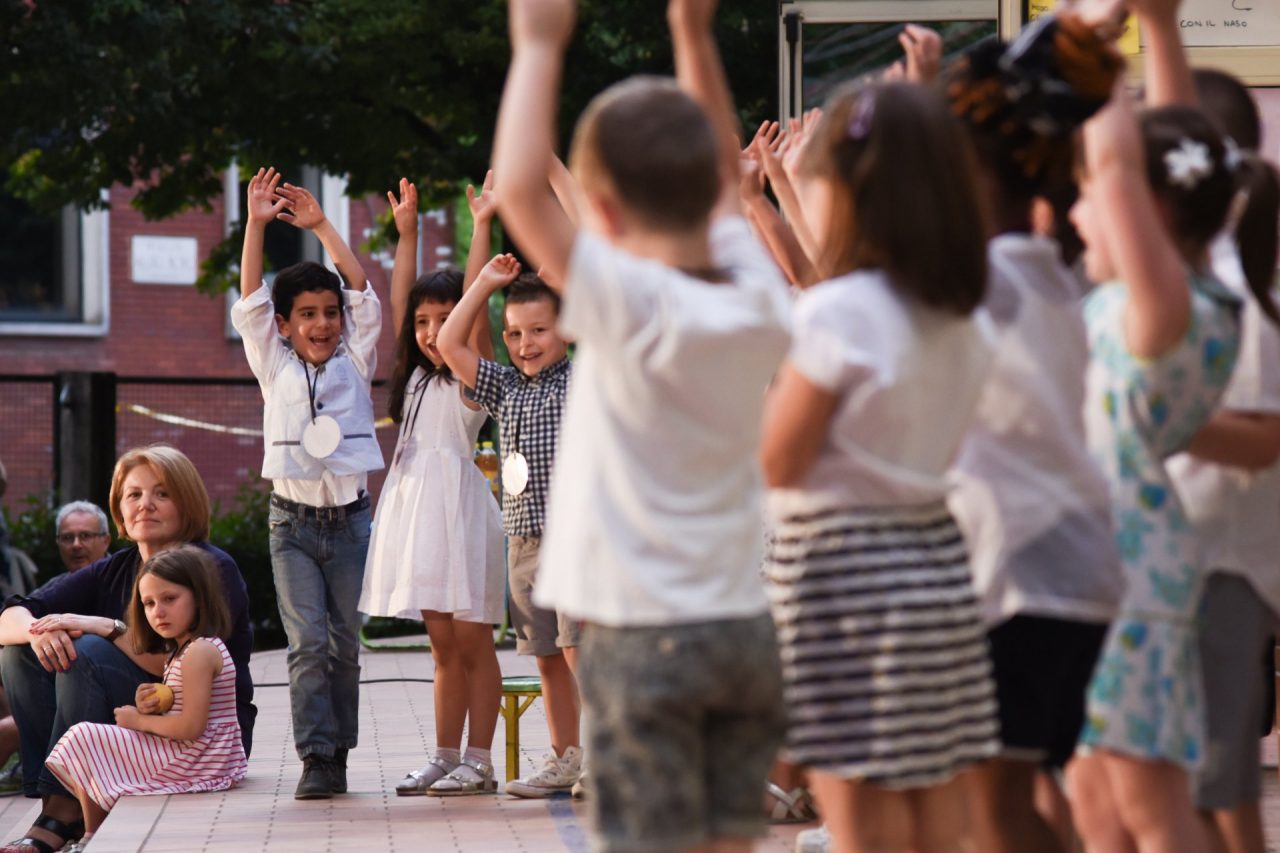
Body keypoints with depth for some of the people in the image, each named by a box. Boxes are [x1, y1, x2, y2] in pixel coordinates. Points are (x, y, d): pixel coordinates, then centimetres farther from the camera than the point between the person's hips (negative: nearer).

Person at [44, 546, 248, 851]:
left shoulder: (199, 652, -20)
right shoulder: (183, 649, 13)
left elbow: (191, 727, -26)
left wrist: (139, 720, -12)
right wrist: (149, 708, -4)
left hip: (193, 763, -11)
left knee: (83, 740, -7)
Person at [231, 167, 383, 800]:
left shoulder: (355, 362, 6)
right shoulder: (275, 366, 5)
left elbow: (363, 294, -1)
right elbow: (250, 302, -2)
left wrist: (320, 227, -5)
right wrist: (256, 224, -10)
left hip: (351, 517, 1)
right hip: (293, 521, -1)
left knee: (345, 642, 4)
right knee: (307, 641, -10)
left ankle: (340, 751, 12)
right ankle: (316, 758, -10)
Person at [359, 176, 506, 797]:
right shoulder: (417, 376, 17)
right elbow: (399, 301, 17)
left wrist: (481, 227, -11)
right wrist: (406, 232, 14)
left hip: (458, 504, -6)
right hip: (415, 505, 6)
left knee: (472, 642, -3)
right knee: (443, 647, 9)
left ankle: (478, 762, -1)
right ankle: (445, 759, 11)